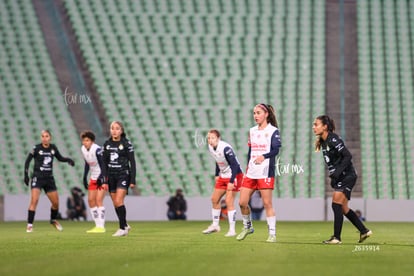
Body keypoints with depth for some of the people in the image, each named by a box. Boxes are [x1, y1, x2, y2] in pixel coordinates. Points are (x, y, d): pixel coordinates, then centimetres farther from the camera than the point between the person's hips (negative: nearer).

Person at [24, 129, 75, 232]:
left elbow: (60, 158, 18)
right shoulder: (37, 148, -8)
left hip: (49, 178, 4)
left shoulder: (53, 147, 3)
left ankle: (53, 220, 34)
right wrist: (26, 175, -9)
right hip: (37, 177, -4)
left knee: (56, 202, 7)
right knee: (34, 200, -20)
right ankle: (29, 225, -16)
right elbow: (27, 161, -3)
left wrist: (68, 160, -1)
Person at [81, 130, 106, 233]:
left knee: (98, 199, -15)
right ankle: (98, 225, 10)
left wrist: (101, 177, -27)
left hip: (102, 176, -8)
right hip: (94, 177, 8)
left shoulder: (97, 150, -22)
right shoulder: (83, 149, 2)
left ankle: (101, 226, -14)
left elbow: (103, 164, -20)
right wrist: (85, 177, 13)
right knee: (91, 200, 4)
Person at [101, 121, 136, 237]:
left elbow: (132, 162, -4)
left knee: (119, 201, -15)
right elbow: (104, 163, 9)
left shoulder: (126, 143, -5)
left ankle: (122, 228, -8)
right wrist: (104, 181, 3)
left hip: (123, 175, -5)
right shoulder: (107, 144, 7)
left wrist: (133, 180, -8)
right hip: (111, 176, 5)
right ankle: (125, 226, 23)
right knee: (115, 204, 7)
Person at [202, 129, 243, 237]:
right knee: (214, 199, 11)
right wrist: (217, 175, 14)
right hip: (223, 176, 8)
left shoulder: (225, 148, -26)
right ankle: (215, 225, 26)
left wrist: (231, 182, -27)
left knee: (229, 201, -13)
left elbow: (235, 165, -25)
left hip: (234, 175, -8)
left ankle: (232, 230, -7)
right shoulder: (211, 148, -2)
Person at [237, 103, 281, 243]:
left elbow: (276, 150, -16)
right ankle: (247, 227, 25)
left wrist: (263, 156, -33)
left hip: (266, 173, -6)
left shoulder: (273, 131, -3)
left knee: (267, 203, -6)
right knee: (242, 202, 3)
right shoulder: (252, 131, 15)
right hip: (251, 173, 6)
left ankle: (272, 233, 1)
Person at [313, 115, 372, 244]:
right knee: (343, 208, 12)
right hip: (340, 178, 10)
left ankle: (336, 237, -13)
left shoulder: (333, 140, -17)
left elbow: (348, 156, -22)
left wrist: (337, 172, -26)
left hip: (347, 176, -10)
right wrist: (333, 176, 12)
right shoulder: (323, 142, 10)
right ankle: (364, 231, 23)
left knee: (336, 204, -14)